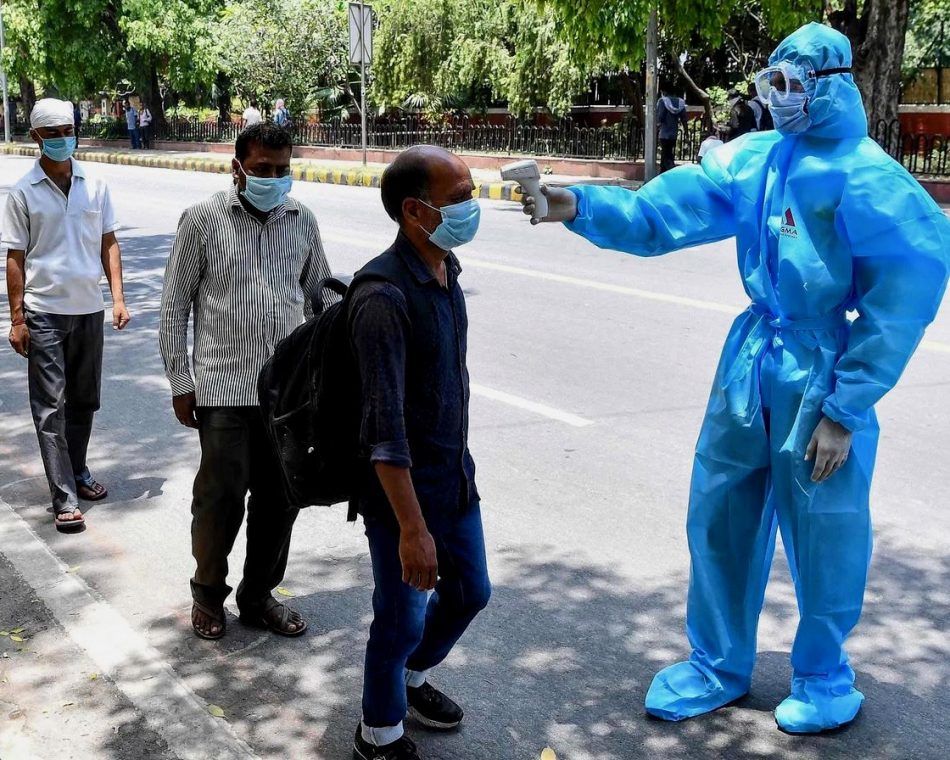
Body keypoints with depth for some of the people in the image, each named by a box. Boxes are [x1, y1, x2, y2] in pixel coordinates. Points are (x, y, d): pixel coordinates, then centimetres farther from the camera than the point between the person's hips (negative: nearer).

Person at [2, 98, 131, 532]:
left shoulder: (95, 187, 4)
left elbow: (109, 244, 9)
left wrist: (118, 297, 0)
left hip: (89, 309, 4)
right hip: (44, 312, -3)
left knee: (84, 400, 15)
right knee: (50, 407, -3)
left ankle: (78, 473, 32)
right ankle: (64, 499, -2)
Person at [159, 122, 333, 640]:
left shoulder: (302, 221, 7)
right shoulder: (203, 220, -4)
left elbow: (319, 295, 17)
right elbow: (175, 307, 0)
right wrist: (180, 383, -3)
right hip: (224, 388, -3)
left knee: (280, 498, 10)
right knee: (221, 498, 1)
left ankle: (258, 596, 28)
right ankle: (208, 595, 24)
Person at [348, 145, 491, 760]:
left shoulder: (446, 268, 2)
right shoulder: (385, 295, -25)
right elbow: (385, 426, -27)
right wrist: (411, 527, -27)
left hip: (456, 475, 9)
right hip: (401, 485, -8)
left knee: (470, 592, 22)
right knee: (402, 618, 6)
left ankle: (413, 679, 48)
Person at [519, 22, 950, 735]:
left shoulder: (867, 180, -15)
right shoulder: (753, 159, 2)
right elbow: (662, 213, -4)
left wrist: (844, 412, -13)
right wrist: (581, 206, -22)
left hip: (821, 381, -6)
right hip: (750, 366, 6)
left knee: (822, 537, 8)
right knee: (718, 518, 13)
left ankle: (824, 680, 33)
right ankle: (718, 666, 32)